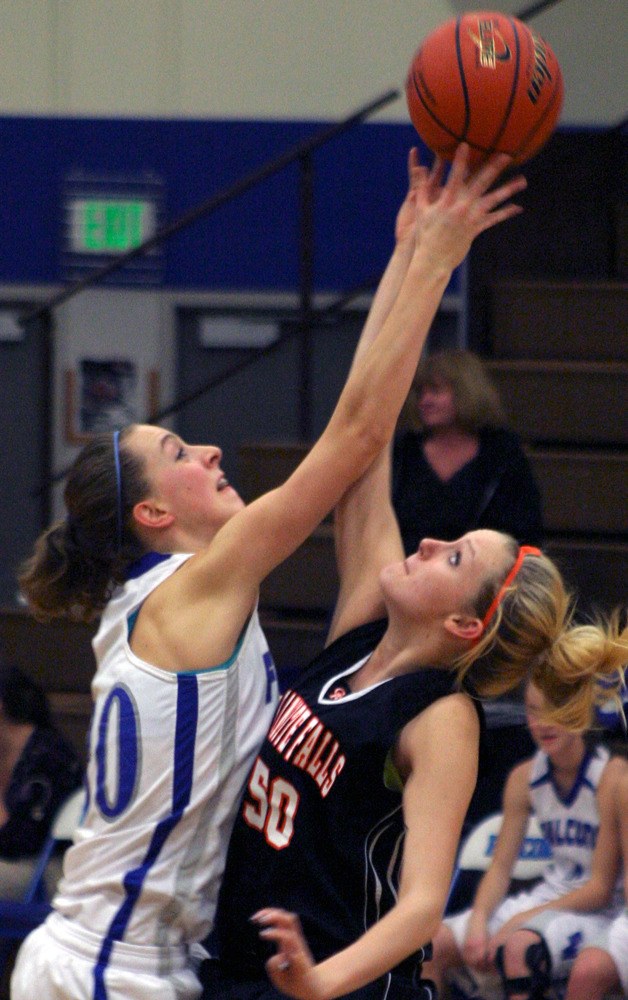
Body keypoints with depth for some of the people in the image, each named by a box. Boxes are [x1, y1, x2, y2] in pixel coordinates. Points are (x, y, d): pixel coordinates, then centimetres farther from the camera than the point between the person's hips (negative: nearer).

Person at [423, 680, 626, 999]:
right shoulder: (524, 778, 2)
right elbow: (500, 866, 4)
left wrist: (522, 920, -19)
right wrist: (478, 922, -17)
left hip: (599, 911, -7)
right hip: (549, 895, 7)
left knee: (520, 946, -37)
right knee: (433, 945, -8)